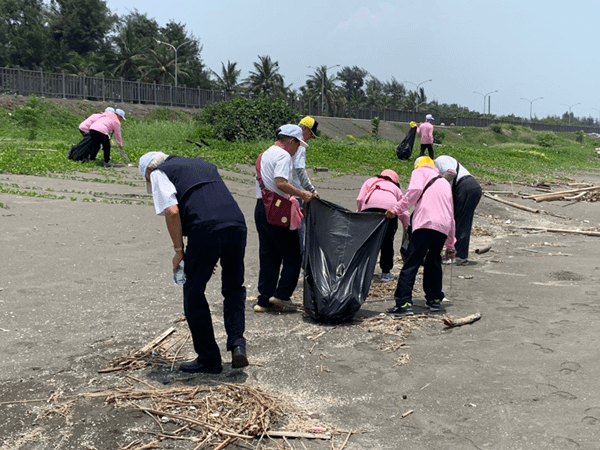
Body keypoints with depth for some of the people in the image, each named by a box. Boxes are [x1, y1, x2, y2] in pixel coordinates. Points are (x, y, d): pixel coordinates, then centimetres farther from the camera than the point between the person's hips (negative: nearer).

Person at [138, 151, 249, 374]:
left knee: (194, 294, 11)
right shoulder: (202, 164, 34)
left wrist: (179, 250, 7)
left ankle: (209, 359, 18)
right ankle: (237, 344, 7)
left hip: (205, 229, -6)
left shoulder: (159, 173, 15)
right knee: (234, 290, 22)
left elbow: (172, 211, -2)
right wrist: (211, 256, 32)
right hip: (237, 223, 6)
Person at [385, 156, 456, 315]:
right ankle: (434, 299, 27)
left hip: (426, 223, -6)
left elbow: (415, 190, -8)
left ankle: (404, 303, -15)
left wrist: (397, 208, -9)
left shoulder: (420, 172, 17)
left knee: (411, 263, -9)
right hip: (444, 228, 7)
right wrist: (450, 245, 40)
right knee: (434, 262, 23)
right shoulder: (445, 183, 35)